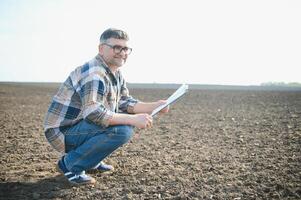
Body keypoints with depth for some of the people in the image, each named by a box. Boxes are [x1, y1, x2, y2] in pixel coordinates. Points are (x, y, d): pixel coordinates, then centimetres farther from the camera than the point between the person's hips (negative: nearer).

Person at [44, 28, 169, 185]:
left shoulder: (117, 75, 8)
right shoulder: (94, 73, -23)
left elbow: (125, 103, 5)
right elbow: (93, 113, -34)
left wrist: (154, 106, -9)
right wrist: (133, 120, -32)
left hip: (81, 125, 10)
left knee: (128, 117, 7)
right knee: (121, 130, -27)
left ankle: (91, 158, 13)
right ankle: (70, 163, -11)